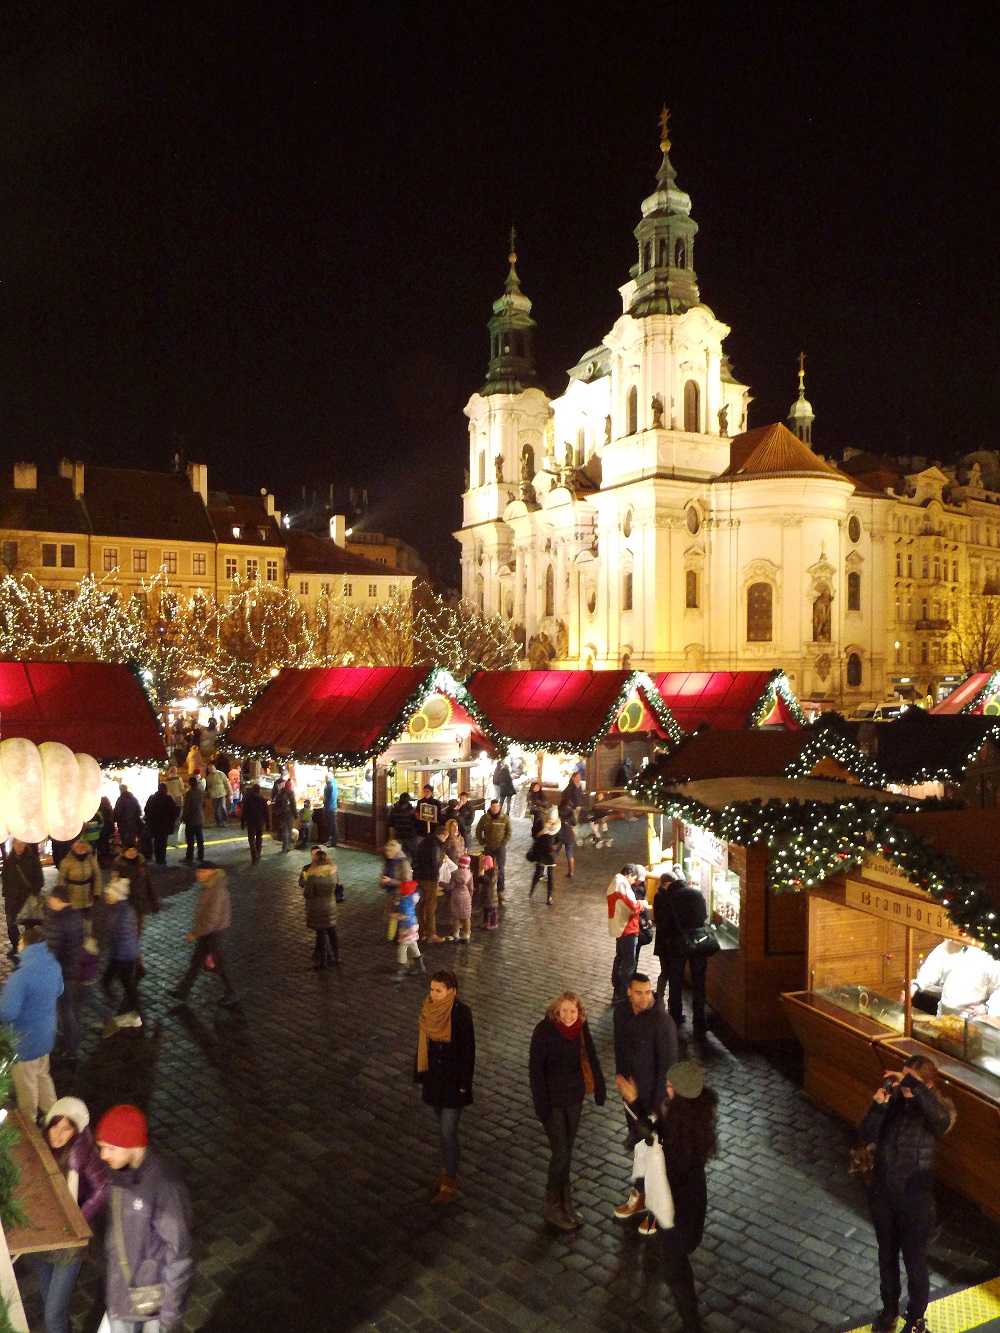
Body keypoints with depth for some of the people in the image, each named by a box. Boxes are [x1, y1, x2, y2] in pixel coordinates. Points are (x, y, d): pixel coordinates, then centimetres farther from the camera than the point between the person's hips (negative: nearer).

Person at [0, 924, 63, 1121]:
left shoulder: (21, 976, -33)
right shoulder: (54, 966, -8)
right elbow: (58, 991, 10)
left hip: (25, 1040, -7)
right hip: (46, 1034, 7)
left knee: (25, 1083, 16)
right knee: (42, 1073, 28)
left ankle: (28, 1123, 37)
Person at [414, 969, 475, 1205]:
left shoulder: (461, 1014, -19)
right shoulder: (428, 1010, -4)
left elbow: (468, 1051, -14)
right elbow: (423, 1045, 6)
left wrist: (464, 1087, -12)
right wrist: (420, 1077, 10)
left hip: (454, 1081, -5)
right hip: (434, 1079, 5)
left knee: (448, 1131, -3)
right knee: (443, 1129, 18)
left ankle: (449, 1184, 9)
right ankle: (448, 1170, 34)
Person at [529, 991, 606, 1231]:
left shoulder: (581, 1028, -8)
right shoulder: (544, 1030, -22)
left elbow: (591, 1057, 4)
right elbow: (535, 1068, -18)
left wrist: (599, 1088, 3)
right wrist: (541, 1104, -19)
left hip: (574, 1096, 5)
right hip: (552, 1100, -5)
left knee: (567, 1150, 15)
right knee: (560, 1153, -2)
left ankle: (565, 1202, 30)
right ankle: (553, 1208, 16)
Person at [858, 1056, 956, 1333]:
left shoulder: (936, 1107, -17)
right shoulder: (893, 1102, -8)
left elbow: (943, 1120, -43)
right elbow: (865, 1136, -14)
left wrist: (915, 1086, -44)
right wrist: (878, 1106, -28)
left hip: (915, 1199, -3)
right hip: (882, 1194, 3)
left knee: (914, 1261, 16)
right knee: (886, 1255, 23)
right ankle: (889, 1308, 47)